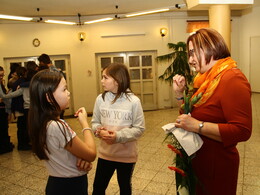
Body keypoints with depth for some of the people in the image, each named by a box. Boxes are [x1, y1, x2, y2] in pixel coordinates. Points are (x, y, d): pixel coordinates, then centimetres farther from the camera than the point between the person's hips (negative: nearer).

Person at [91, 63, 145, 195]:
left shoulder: (133, 101, -17)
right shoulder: (100, 99, -7)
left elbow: (139, 129, -13)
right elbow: (94, 122, 3)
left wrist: (119, 136, -24)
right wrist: (99, 130, -19)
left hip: (127, 155, -2)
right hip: (105, 153, 2)